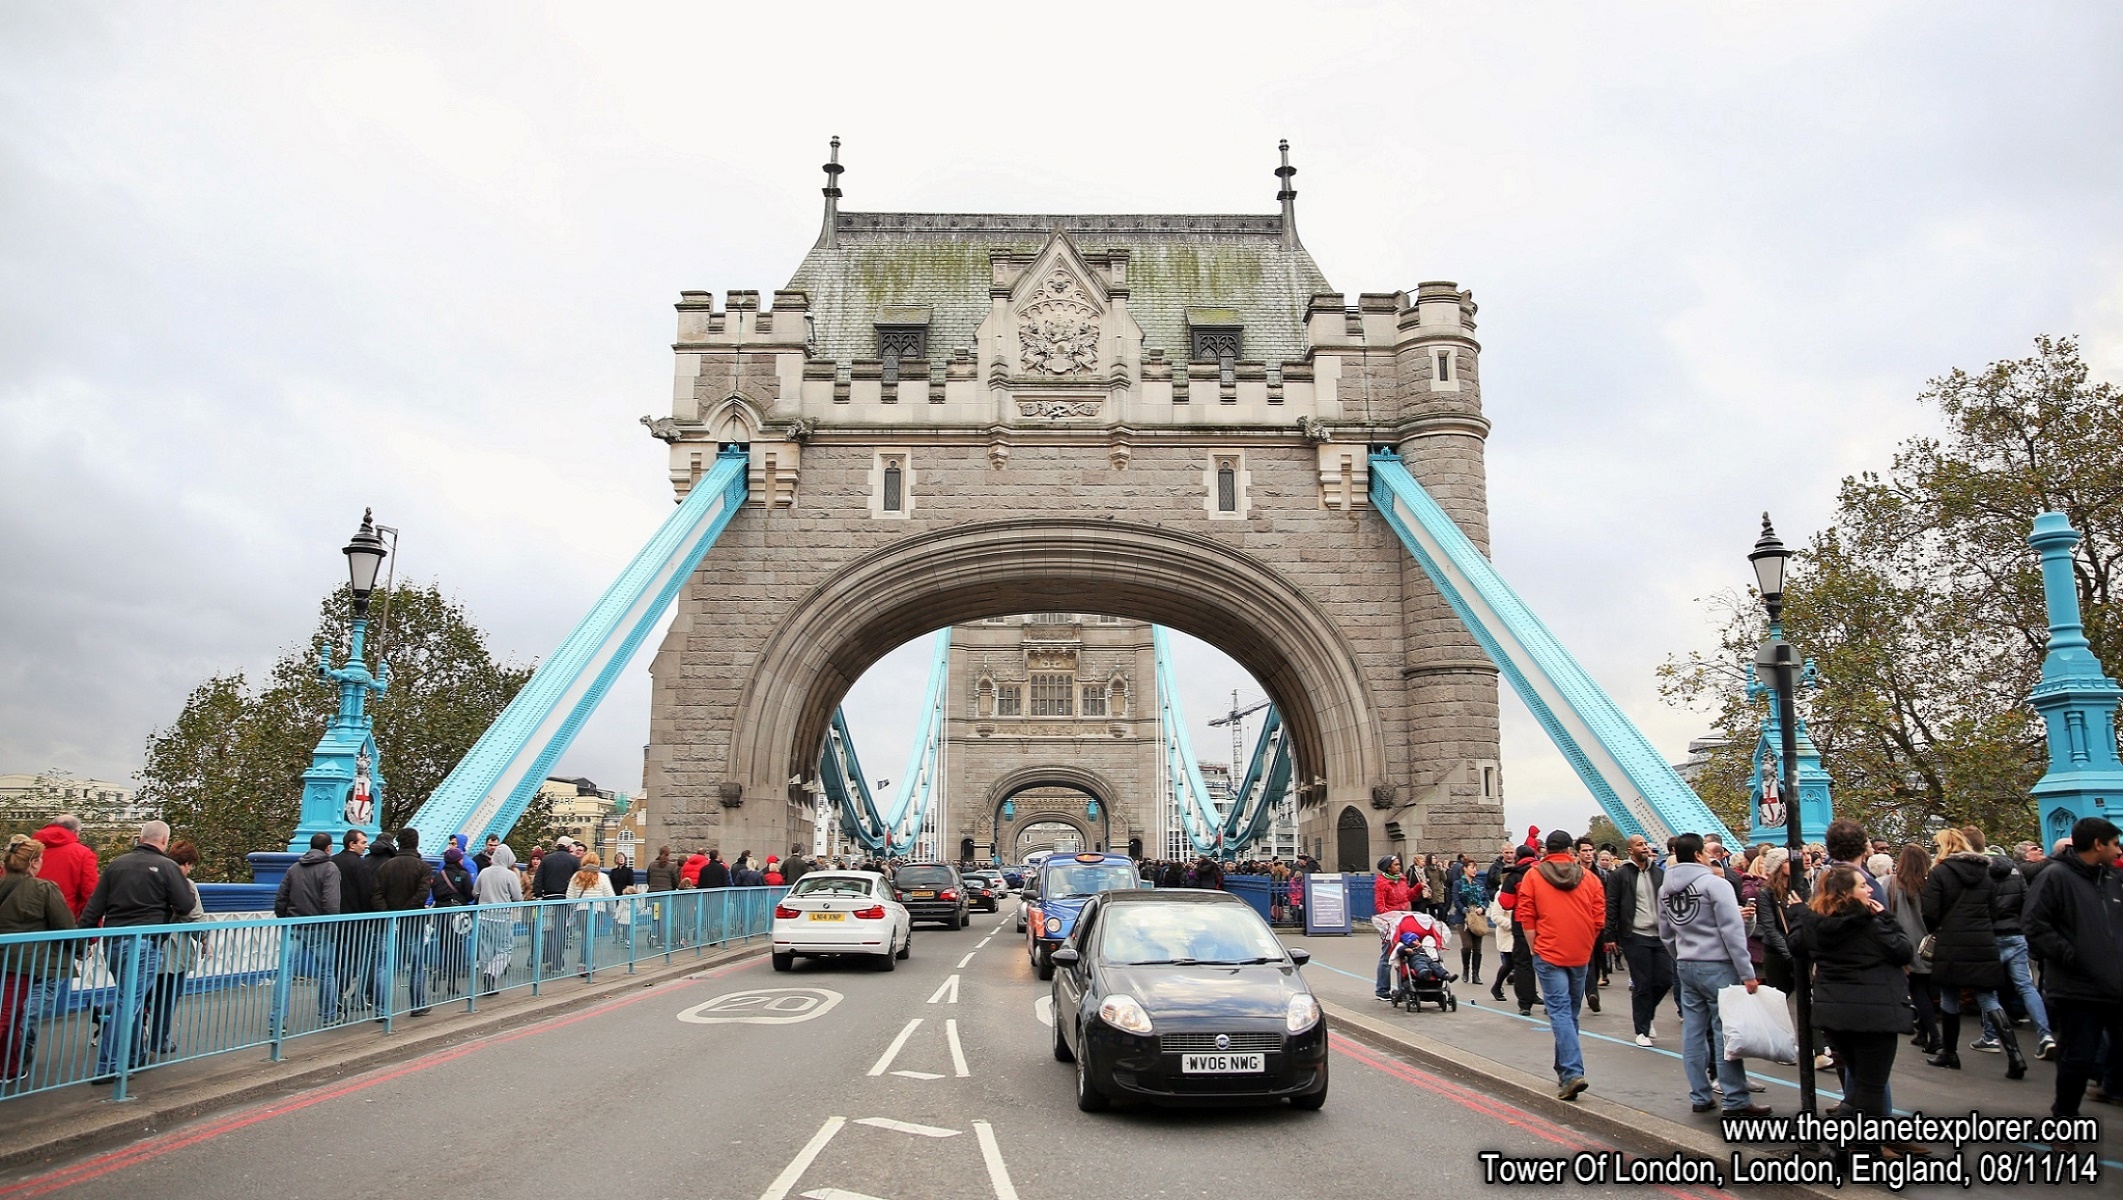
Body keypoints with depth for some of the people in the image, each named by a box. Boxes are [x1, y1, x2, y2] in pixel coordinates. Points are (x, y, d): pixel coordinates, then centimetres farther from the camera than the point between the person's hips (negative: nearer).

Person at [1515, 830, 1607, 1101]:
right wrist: (1586, 948, 17)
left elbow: (1525, 918, -4)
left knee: (1559, 1012, -5)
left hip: (1549, 954, -3)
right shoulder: (1590, 877, 4)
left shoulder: (1533, 876, -2)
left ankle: (1572, 1073, -18)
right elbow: (1599, 920, 5)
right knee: (1571, 1012, 16)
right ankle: (1565, 1070, 25)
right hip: (1581, 955, 3)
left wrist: (1535, 949, 5)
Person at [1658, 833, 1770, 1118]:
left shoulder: (1665, 888, 9)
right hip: (1716, 966, -7)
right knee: (1726, 1032, -3)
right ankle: (1735, 1101, 1)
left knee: (1693, 1031, 9)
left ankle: (1699, 1097, 14)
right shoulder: (1714, 883, -13)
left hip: (1686, 966, 7)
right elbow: (1732, 931, -16)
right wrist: (1747, 972, -14)